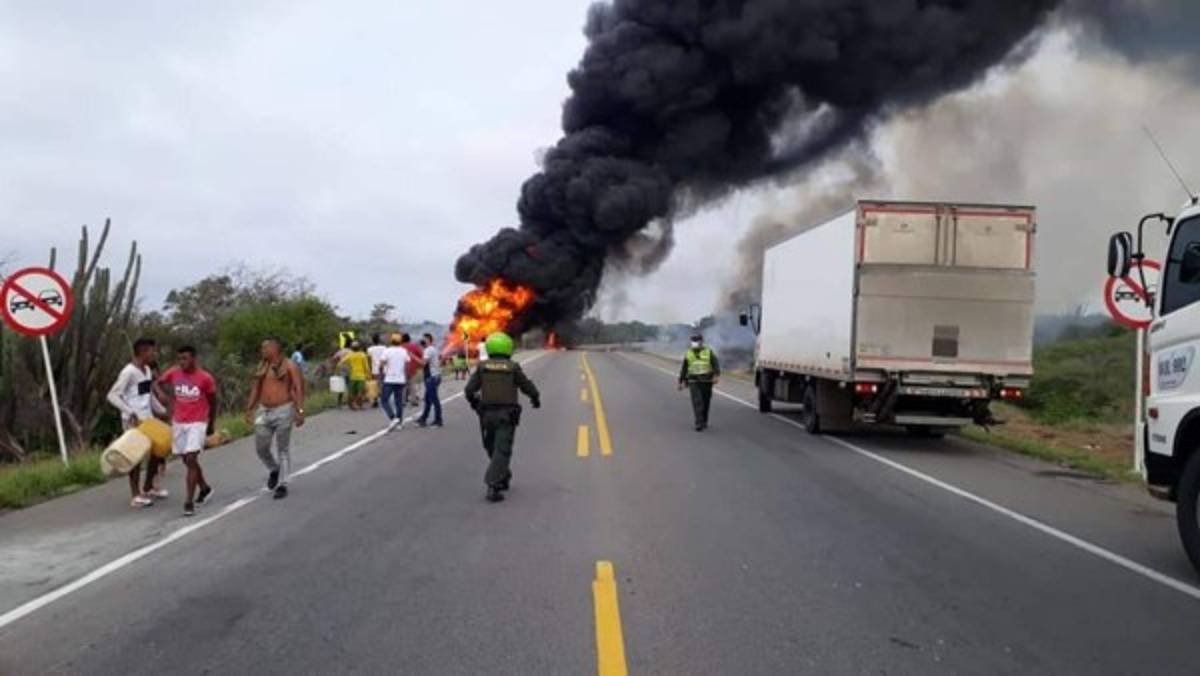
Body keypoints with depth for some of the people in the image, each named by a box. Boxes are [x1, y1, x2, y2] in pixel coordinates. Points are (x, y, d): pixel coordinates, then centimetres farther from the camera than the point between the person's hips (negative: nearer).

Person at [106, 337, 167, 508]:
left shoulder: (148, 370, 9)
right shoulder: (129, 372, -17)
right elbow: (112, 395, -22)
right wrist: (131, 412, -30)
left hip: (148, 419, 9)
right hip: (133, 421, -9)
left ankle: (148, 488, 29)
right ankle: (136, 496, 6)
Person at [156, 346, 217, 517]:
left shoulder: (205, 378, -10)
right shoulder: (173, 373, -2)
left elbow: (213, 402, 3)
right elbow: (157, 383, 13)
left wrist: (211, 425, 11)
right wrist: (161, 393, -12)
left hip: (197, 423, -5)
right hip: (178, 423, 5)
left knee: (191, 460, -15)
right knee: (188, 460, 15)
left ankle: (189, 502, -12)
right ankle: (204, 488, 38)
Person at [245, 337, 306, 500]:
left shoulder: (290, 366, -7)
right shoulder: (261, 366, 11)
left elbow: (299, 389, -12)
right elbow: (256, 389, 17)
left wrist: (299, 410, -20)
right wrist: (249, 409, 13)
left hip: (283, 411, -6)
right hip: (263, 411, 6)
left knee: (283, 449, 0)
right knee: (261, 448, 8)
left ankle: (282, 485, 7)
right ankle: (274, 470, 35)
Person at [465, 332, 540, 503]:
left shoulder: (482, 367, 0)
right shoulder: (513, 368, -5)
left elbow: (469, 390, -1)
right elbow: (528, 386, 0)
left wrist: (474, 402, 21)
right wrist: (535, 398, 22)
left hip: (487, 414, 3)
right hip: (507, 415, -3)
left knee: (493, 449, 21)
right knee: (502, 451, -4)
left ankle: (503, 477, 35)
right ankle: (493, 487, -15)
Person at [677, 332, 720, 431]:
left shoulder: (709, 352, 2)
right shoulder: (688, 353, 9)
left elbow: (715, 365, -9)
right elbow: (684, 368, 15)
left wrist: (716, 375, -25)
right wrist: (682, 381, 15)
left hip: (707, 381, 0)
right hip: (694, 382, 0)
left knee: (706, 403, 9)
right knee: (697, 402, -12)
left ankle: (704, 421, 26)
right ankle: (699, 424, -16)